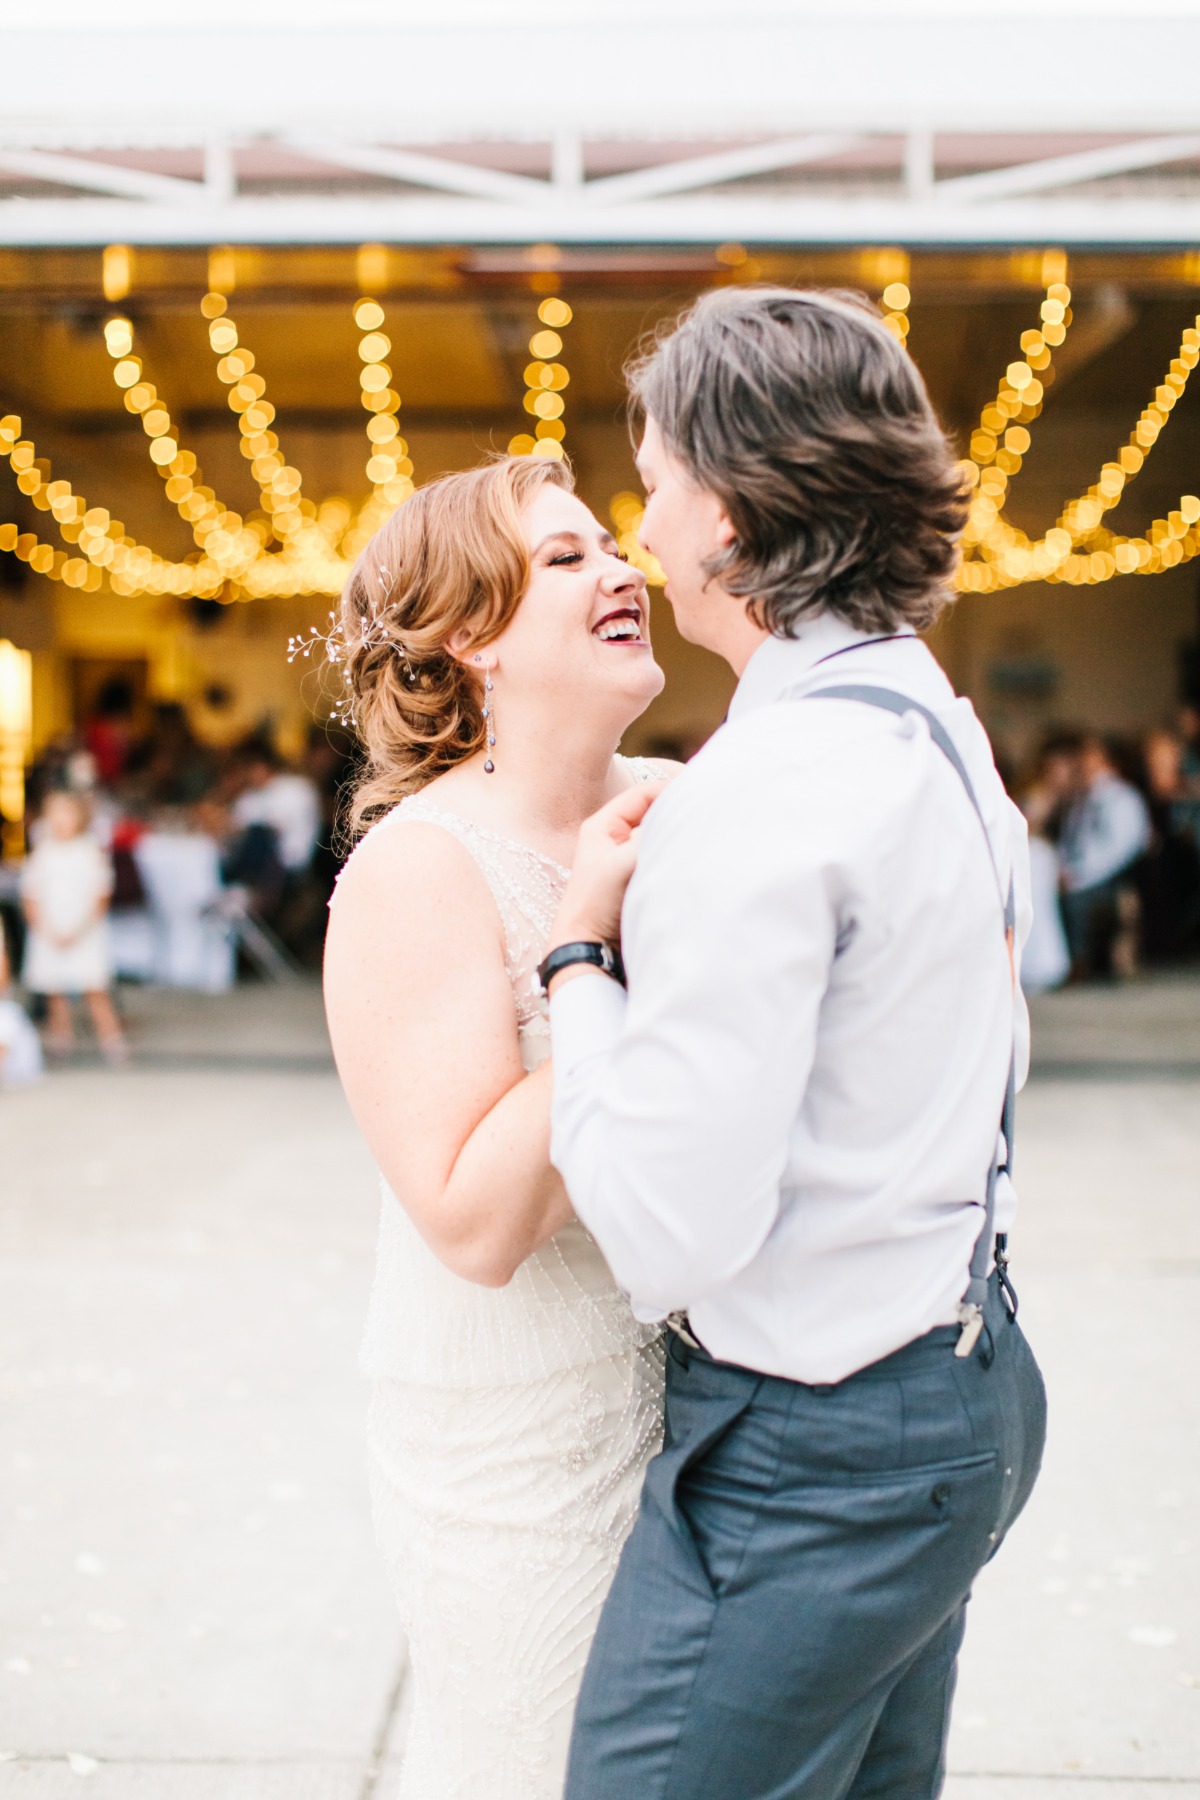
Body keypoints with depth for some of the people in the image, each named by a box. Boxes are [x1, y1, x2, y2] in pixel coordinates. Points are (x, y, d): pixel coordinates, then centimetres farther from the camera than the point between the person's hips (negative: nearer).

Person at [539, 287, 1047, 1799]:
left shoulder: (761, 792, -24)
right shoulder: (941, 729, 7)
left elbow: (668, 1228, -25)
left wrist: (579, 949, -12)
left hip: (805, 1458, -10)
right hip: (959, 1387, 10)